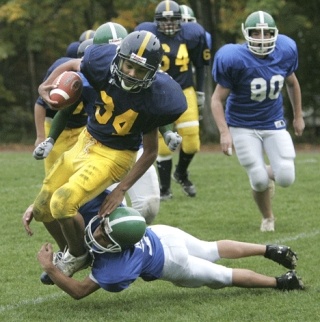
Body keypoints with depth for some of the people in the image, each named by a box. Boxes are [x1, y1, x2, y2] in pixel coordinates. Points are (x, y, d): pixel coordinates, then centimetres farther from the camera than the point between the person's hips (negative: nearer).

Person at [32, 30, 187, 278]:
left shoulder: (151, 99, -27)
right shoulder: (103, 65, -21)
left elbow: (150, 152, -14)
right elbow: (73, 66, 3)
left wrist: (121, 190, -14)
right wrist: (46, 85, -15)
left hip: (115, 155, -5)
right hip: (86, 142, 5)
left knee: (62, 203, -23)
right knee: (42, 209, 11)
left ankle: (78, 255, 5)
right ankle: (70, 253, 37)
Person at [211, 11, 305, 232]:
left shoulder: (284, 53, -9)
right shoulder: (236, 60, -21)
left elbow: (292, 82, 13)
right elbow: (218, 99, -13)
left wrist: (298, 116, 20)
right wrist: (225, 132, -23)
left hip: (274, 124, 3)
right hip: (244, 126, -3)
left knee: (286, 178, -9)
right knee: (259, 182, -9)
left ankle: (269, 172, 30)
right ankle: (268, 218, 24)